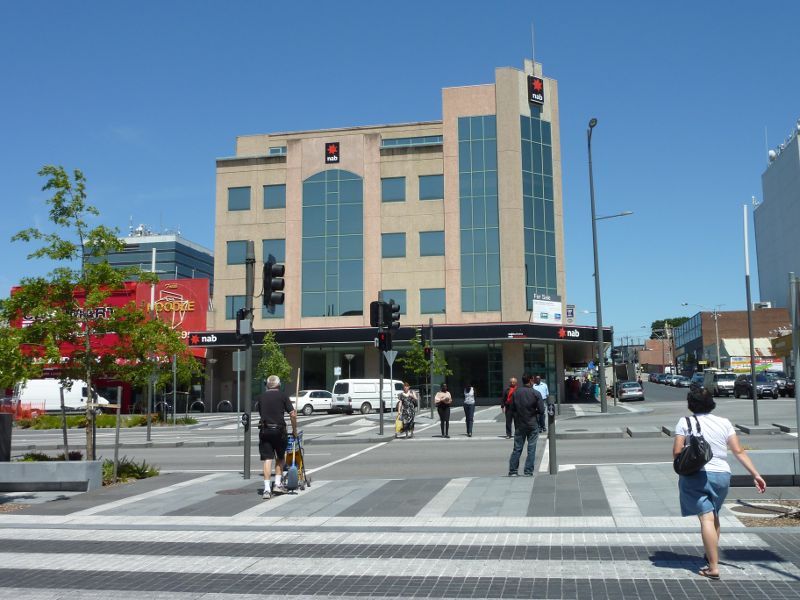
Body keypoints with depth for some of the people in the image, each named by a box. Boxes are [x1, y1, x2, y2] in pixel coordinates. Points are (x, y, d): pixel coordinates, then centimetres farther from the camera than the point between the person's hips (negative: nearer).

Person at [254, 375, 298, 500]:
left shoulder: (260, 397, 10)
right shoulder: (283, 396, 2)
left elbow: (259, 412, 17)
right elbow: (293, 414, -3)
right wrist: (294, 430, 8)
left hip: (264, 431, 1)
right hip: (279, 430, -1)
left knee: (267, 459, 1)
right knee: (280, 457, 18)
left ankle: (267, 489, -6)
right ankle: (278, 484, 16)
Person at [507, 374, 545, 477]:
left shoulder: (516, 392, -2)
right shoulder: (536, 394, -10)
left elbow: (512, 408, 1)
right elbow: (541, 410, -11)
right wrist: (534, 411, 8)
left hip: (519, 425, 3)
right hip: (532, 425, -3)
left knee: (517, 448, 8)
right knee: (531, 449, 6)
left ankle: (512, 471, 8)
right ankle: (528, 471, 6)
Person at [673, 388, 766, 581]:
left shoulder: (685, 422, -2)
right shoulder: (724, 423, 6)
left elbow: (677, 452, -7)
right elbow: (739, 451, 1)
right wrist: (756, 474, 3)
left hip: (696, 475, -4)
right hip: (722, 475, 4)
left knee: (706, 518, -7)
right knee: (714, 516, 23)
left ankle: (713, 567, -14)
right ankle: (712, 556, 40)